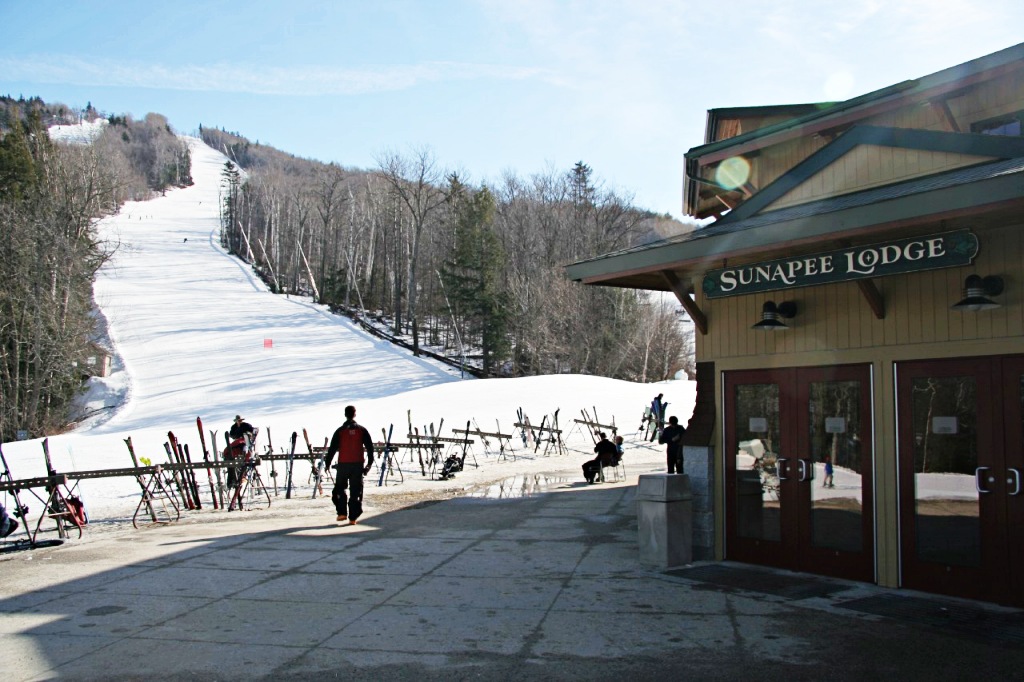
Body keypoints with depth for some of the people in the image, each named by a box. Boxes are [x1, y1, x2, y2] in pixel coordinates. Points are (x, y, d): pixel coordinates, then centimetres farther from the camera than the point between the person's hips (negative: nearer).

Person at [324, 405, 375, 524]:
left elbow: (332, 448, -2)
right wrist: (369, 463, 9)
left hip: (343, 464, -1)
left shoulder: (340, 431, -1)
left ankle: (342, 513, 5)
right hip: (358, 465, 1)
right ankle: (353, 517, 3)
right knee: (356, 491, 5)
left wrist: (327, 463, 7)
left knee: (339, 489, 15)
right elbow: (370, 447, 2)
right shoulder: (362, 430, 3)